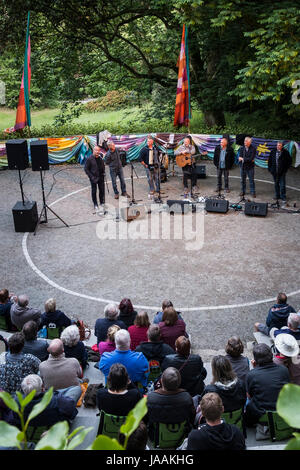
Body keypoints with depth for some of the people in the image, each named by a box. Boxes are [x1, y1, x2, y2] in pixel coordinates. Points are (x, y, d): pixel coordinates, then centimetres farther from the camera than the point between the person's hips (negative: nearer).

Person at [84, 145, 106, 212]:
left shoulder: (100, 156, 1)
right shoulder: (89, 159, -14)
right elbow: (86, 169, -10)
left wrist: (103, 172, 5)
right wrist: (92, 177, -15)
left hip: (101, 177, 4)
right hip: (94, 178, -4)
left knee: (102, 190, 10)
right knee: (94, 191, 7)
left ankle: (102, 203, 28)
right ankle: (95, 205, 20)